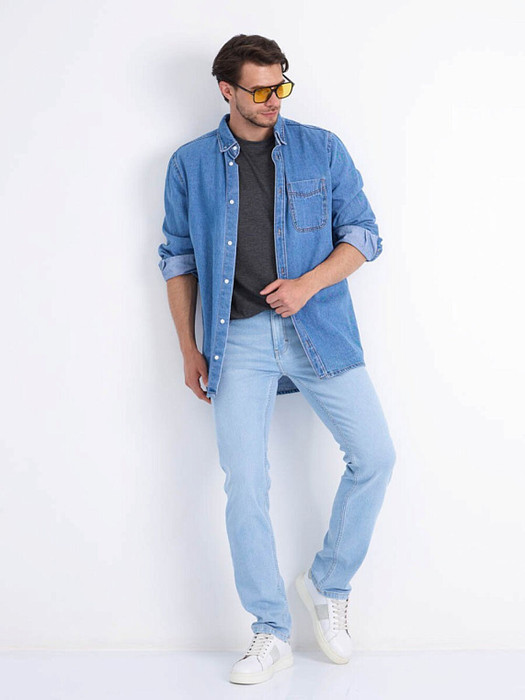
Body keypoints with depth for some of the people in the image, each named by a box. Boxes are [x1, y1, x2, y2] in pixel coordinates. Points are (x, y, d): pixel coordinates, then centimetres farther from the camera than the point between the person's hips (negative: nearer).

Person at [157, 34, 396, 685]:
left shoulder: (322, 150, 6)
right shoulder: (190, 165, 7)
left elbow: (363, 233, 5)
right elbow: (178, 258, 12)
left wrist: (307, 285, -11)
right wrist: (189, 349, 7)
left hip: (319, 330, 1)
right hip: (238, 339, 0)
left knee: (375, 456, -6)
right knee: (244, 485, -2)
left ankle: (327, 582, 18)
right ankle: (271, 633, 12)